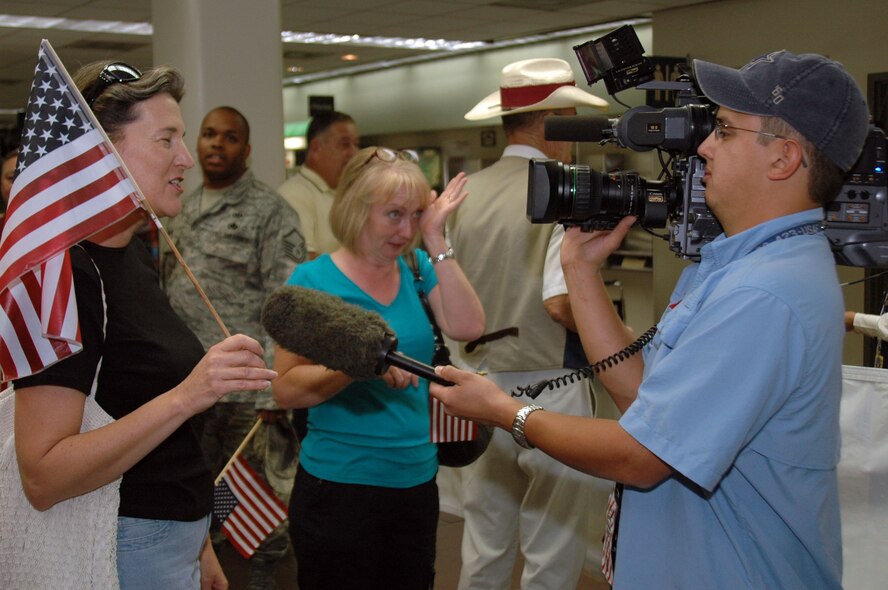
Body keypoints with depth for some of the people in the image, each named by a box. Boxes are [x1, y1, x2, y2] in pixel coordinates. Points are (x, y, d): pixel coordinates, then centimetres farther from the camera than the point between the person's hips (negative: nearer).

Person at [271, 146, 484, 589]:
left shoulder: (416, 270, 5)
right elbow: (286, 389, -13)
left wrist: (435, 240, -11)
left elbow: (467, 327, -11)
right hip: (340, 489, -5)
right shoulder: (314, 281, -9)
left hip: (417, 483, 5)